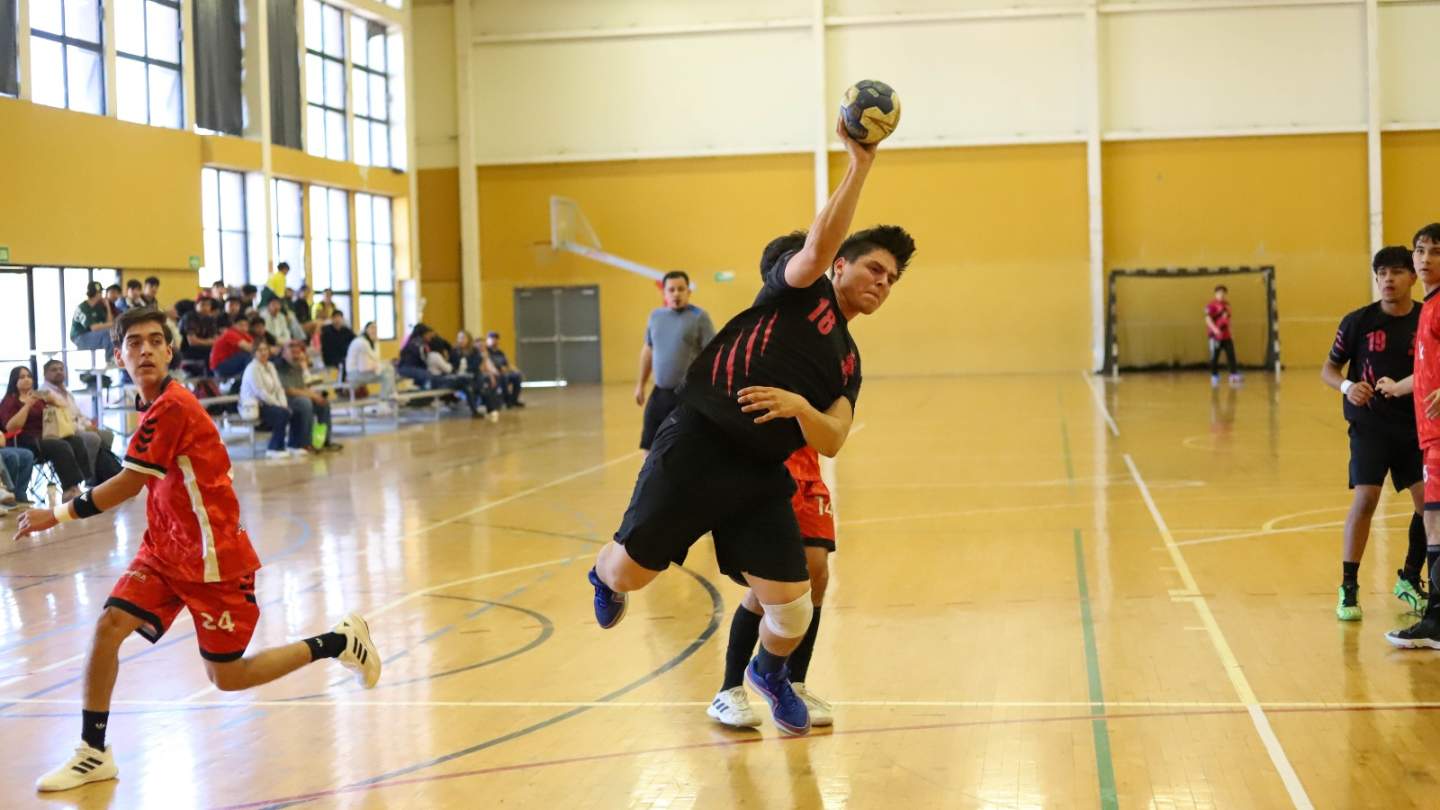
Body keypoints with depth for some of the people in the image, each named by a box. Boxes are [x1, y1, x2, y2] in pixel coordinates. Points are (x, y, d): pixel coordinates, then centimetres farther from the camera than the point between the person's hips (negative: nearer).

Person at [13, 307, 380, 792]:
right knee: (109, 626, -7)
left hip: (212, 557, -8)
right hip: (165, 550, 8)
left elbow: (127, 485, -21)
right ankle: (93, 753, 4)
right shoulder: (157, 406, 6)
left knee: (226, 678, 1)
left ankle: (338, 643, 17)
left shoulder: (171, 407, -23)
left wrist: (59, 515, -14)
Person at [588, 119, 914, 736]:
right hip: (696, 448, -5)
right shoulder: (798, 289, 5)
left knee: (792, 608, -3)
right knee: (630, 573, -4)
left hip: (761, 476, 5)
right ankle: (604, 575, 37)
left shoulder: (848, 364, 17)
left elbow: (831, 442, 2)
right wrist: (859, 165, -21)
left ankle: (769, 671, 33)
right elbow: (818, 245, -18)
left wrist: (799, 407, -19)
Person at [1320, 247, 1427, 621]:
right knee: (1365, 498, -14)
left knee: (1428, 501, 3)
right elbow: (1328, 369, 2)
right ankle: (1348, 588, -4)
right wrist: (1347, 386, -19)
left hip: (1416, 425, 3)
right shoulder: (1358, 321, -5)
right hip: (1370, 425, -3)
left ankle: (1409, 580, 25)